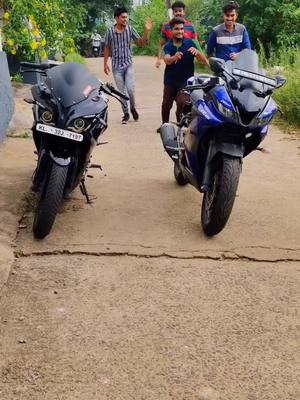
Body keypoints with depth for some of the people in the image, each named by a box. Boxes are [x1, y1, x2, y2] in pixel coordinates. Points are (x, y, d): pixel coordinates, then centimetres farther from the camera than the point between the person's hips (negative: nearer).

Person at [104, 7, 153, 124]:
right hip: (116, 66, 0)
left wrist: (147, 31, -17)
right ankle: (126, 114, 20)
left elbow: (141, 43, -2)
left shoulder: (130, 29, -4)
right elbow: (107, 48, 7)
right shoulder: (110, 31, -4)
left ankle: (133, 108, 15)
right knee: (122, 92, 5)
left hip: (128, 65, 0)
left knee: (130, 89, -12)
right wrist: (105, 63, 6)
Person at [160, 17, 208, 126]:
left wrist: (196, 51, -30)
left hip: (186, 81, -2)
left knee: (182, 103, -19)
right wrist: (174, 57, -42)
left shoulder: (190, 43, -1)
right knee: (166, 105, 5)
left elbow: (204, 60, -8)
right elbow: (167, 60, -19)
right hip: (170, 81, 2)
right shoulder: (167, 46, 3)